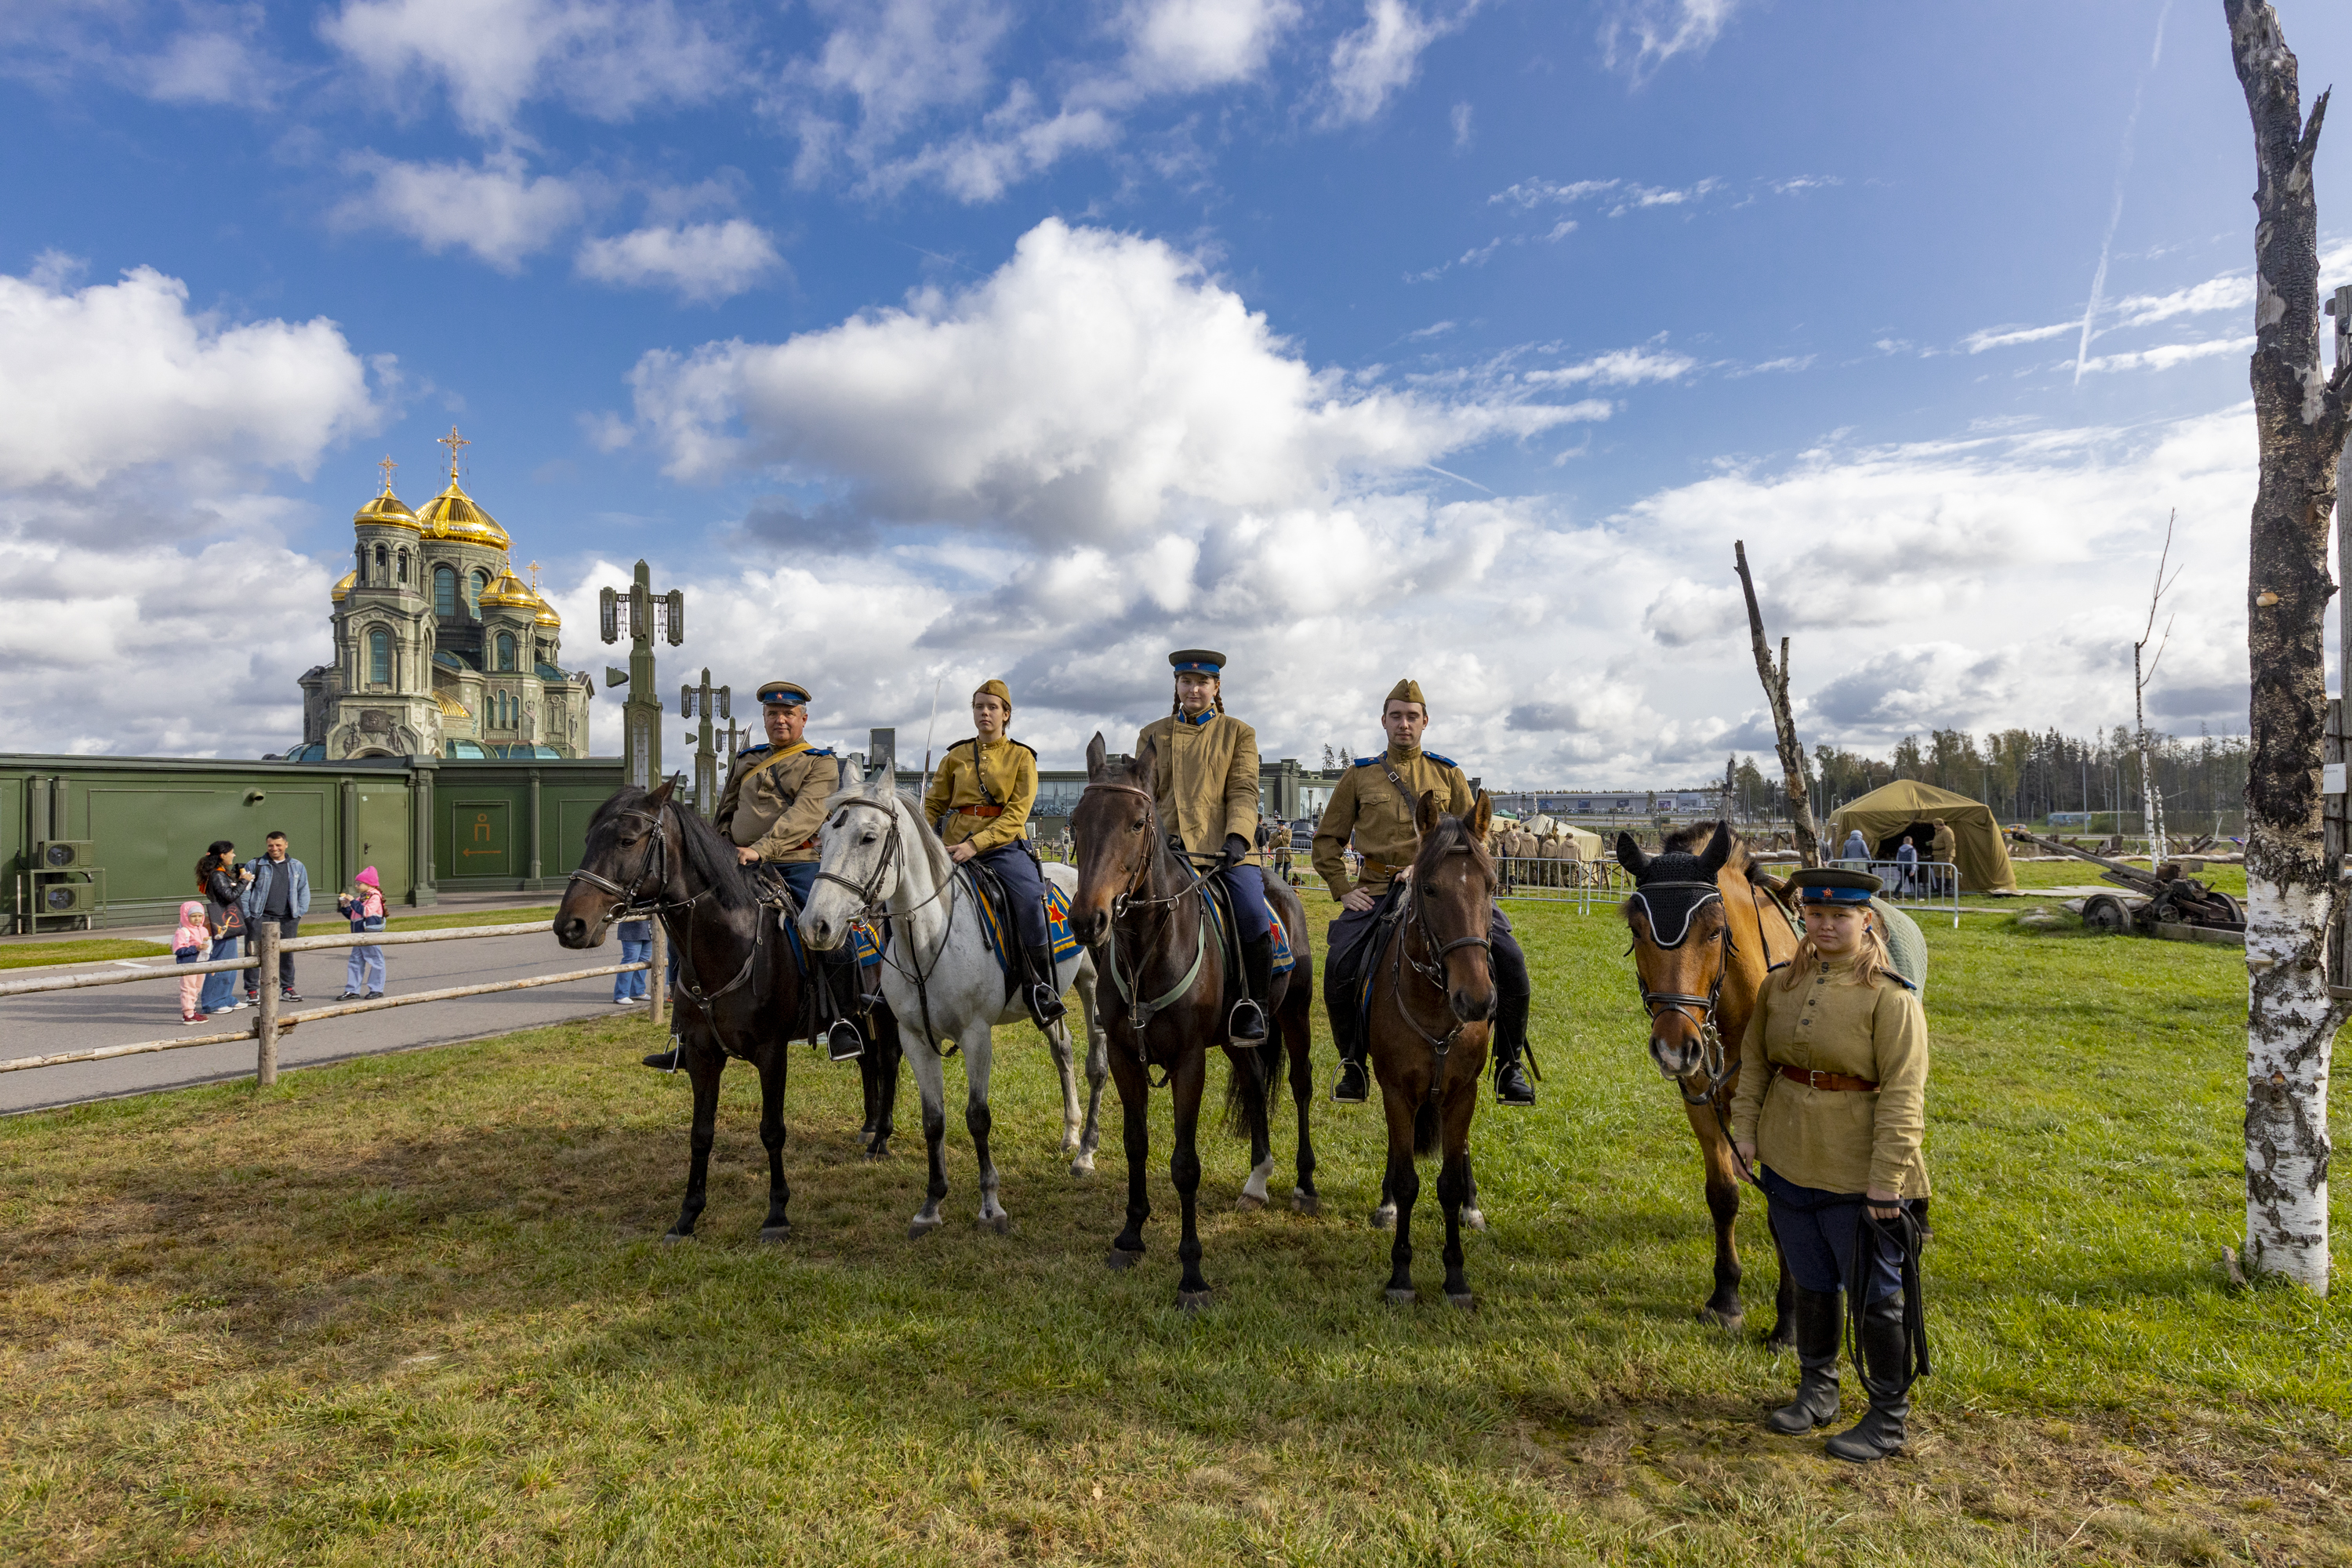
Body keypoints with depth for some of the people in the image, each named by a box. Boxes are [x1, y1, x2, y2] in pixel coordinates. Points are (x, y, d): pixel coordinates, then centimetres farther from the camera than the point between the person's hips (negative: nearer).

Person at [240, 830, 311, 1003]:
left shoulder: (297, 866, 12)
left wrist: (300, 912, 3)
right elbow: (245, 890, 3)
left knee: (287, 954, 7)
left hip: (287, 919, 2)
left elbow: (304, 891, 14)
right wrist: (246, 914, -4)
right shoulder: (255, 865, 4)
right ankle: (252, 990, 5)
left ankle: (287, 988, 17)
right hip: (260, 918, -2)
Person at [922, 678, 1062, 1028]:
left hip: (1003, 845, -3)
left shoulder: (1021, 757, 6)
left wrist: (976, 843, -18)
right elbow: (934, 804, 18)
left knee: (1029, 897, -29)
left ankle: (1041, 987, -14)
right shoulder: (956, 756, 15)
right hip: (956, 847, 4)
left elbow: (1017, 814, -6)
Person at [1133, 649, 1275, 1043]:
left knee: (1255, 916, -23)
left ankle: (1254, 1006, -4)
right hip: (1169, 850, 2)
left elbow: (1243, 791, 2)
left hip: (1224, 848, -2)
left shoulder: (1238, 733, 12)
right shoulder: (1153, 735, 16)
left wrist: (1237, 837, -15)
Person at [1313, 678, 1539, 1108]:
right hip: (1377, 890, 0)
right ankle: (1353, 1066, 2)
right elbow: (1327, 840, 13)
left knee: (1509, 959, -16)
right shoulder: (1359, 775, 10)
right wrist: (1344, 890, 0)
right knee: (1338, 966, -22)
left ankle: (1509, 1066, 3)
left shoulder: (1448, 774, 11)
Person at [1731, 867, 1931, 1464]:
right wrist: (1745, 1130, 4)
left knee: (1875, 1294, 8)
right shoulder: (1779, 986, 2)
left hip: (1857, 1172, -5)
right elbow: (1754, 1061, 11)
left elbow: (1903, 1094, -17)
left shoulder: (1891, 997, -14)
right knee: (1811, 1283, 20)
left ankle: (1889, 1418, 26)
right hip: (1789, 1163, 5)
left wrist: (1887, 1180, -19)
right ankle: (1817, 1392, 38)